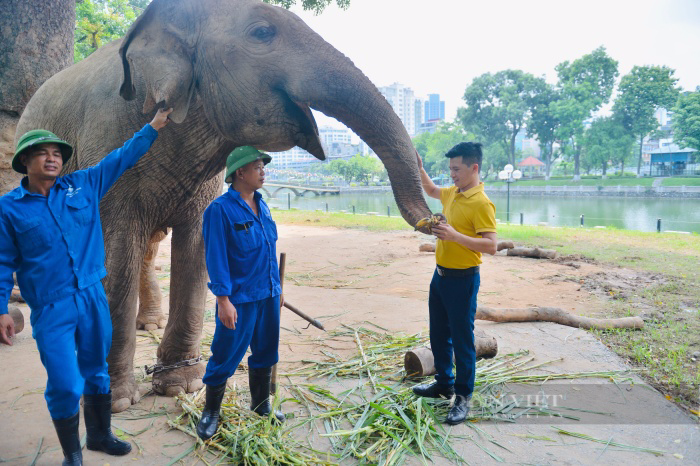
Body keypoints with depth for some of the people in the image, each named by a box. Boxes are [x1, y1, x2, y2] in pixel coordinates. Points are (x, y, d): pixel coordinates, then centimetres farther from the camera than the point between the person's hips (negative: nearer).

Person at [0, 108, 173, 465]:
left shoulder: (82, 186, 3)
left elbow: (122, 158, 10)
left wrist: (153, 127, 10)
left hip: (93, 298, 3)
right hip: (51, 309, -3)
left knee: (97, 373, 16)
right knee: (65, 385, -5)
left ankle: (100, 435, 38)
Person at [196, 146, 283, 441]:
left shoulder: (261, 205, 9)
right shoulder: (220, 209, -13)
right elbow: (216, 257, -15)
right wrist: (222, 299, -18)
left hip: (268, 295, 7)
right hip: (240, 298, -7)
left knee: (265, 352, 18)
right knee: (226, 356, 5)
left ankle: (261, 406, 36)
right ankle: (210, 412, 26)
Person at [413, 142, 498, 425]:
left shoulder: (481, 203, -18)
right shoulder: (452, 193, 7)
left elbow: (491, 245, -24)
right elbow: (431, 191, 30)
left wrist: (455, 235, -30)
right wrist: (419, 168, 17)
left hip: (462, 279, -9)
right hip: (441, 274, 9)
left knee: (462, 340, 2)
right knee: (438, 335, 19)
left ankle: (463, 397, 17)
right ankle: (444, 384, 36)